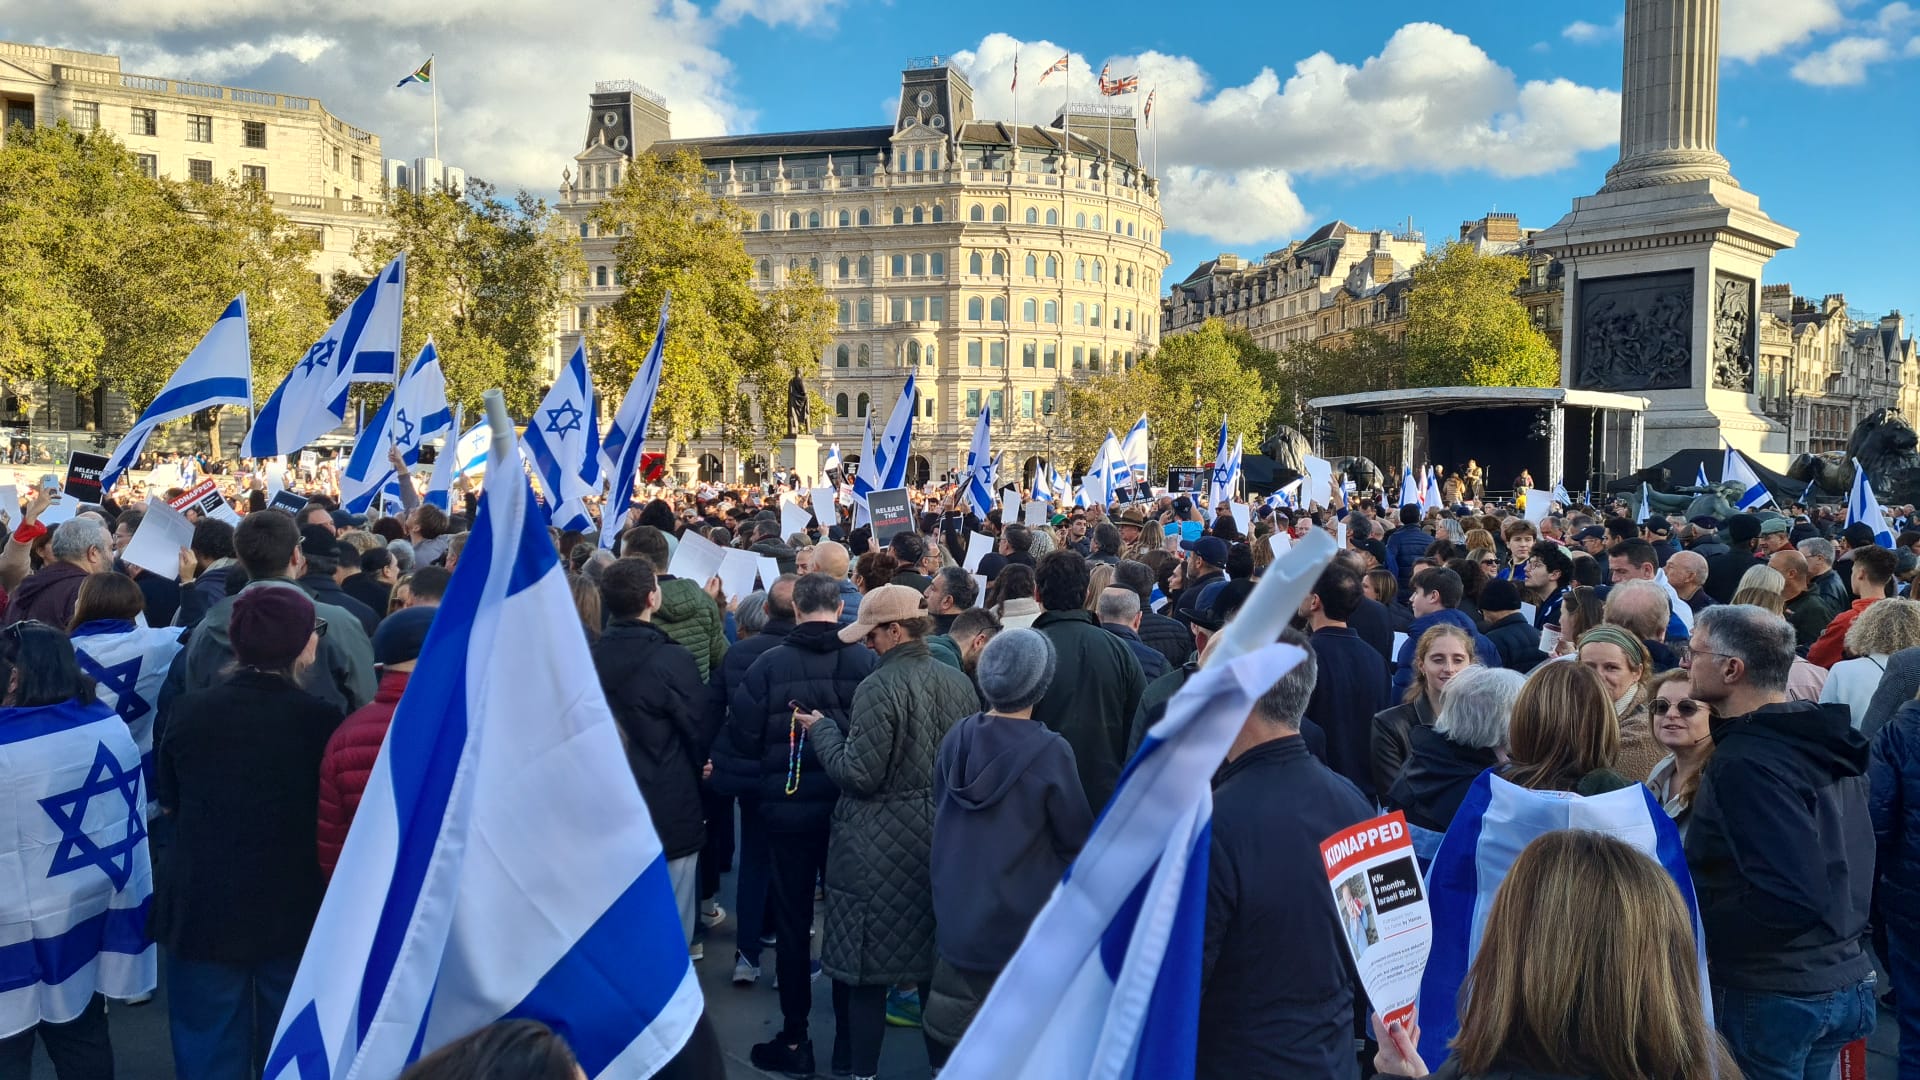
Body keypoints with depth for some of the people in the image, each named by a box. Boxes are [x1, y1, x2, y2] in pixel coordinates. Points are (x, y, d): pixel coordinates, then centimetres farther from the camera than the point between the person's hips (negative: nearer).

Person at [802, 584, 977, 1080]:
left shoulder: (879, 687, -19)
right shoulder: (958, 682, 1)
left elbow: (860, 775, -19)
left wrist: (822, 730, -5)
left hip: (881, 844, -6)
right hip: (942, 837, 7)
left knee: (867, 963, 5)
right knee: (935, 955, 19)